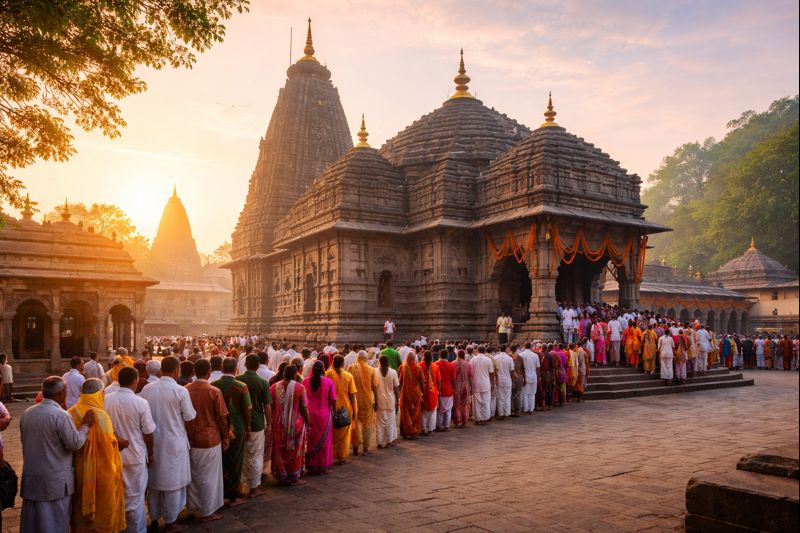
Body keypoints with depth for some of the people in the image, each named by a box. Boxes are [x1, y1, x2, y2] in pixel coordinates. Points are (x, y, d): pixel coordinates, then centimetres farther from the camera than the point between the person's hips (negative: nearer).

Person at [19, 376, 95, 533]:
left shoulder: (27, 413, 2)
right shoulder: (61, 415, -20)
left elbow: (24, 439, 16)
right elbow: (75, 443, -16)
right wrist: (85, 425, -4)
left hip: (31, 477, 7)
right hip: (55, 481, -7)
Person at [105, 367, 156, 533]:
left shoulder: (106, 400, -9)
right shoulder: (141, 403, -17)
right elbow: (148, 433, -9)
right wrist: (150, 453, 7)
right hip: (135, 456, -3)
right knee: (134, 499, 10)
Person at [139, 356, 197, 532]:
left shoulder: (147, 389, -4)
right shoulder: (181, 391, -17)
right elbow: (189, 416, -10)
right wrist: (194, 411, 11)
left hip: (153, 441, 5)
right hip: (174, 441, -5)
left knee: (154, 479, 18)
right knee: (173, 481, 7)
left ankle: (154, 518, 30)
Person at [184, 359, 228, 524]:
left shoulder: (185, 390, -2)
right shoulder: (214, 392, -15)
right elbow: (221, 418, -10)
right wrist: (225, 437, 4)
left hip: (190, 439, 4)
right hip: (210, 439, -4)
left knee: (193, 475, 17)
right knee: (209, 476, 7)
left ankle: (194, 509, 27)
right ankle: (207, 512, 15)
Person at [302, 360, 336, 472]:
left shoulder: (305, 381, -6)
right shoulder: (328, 382, -10)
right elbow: (333, 400, -8)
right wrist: (334, 412, 8)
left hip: (309, 414, 2)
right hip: (324, 414, -1)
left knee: (311, 439, 14)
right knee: (324, 440, 11)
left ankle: (311, 466, 20)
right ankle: (323, 466, 16)